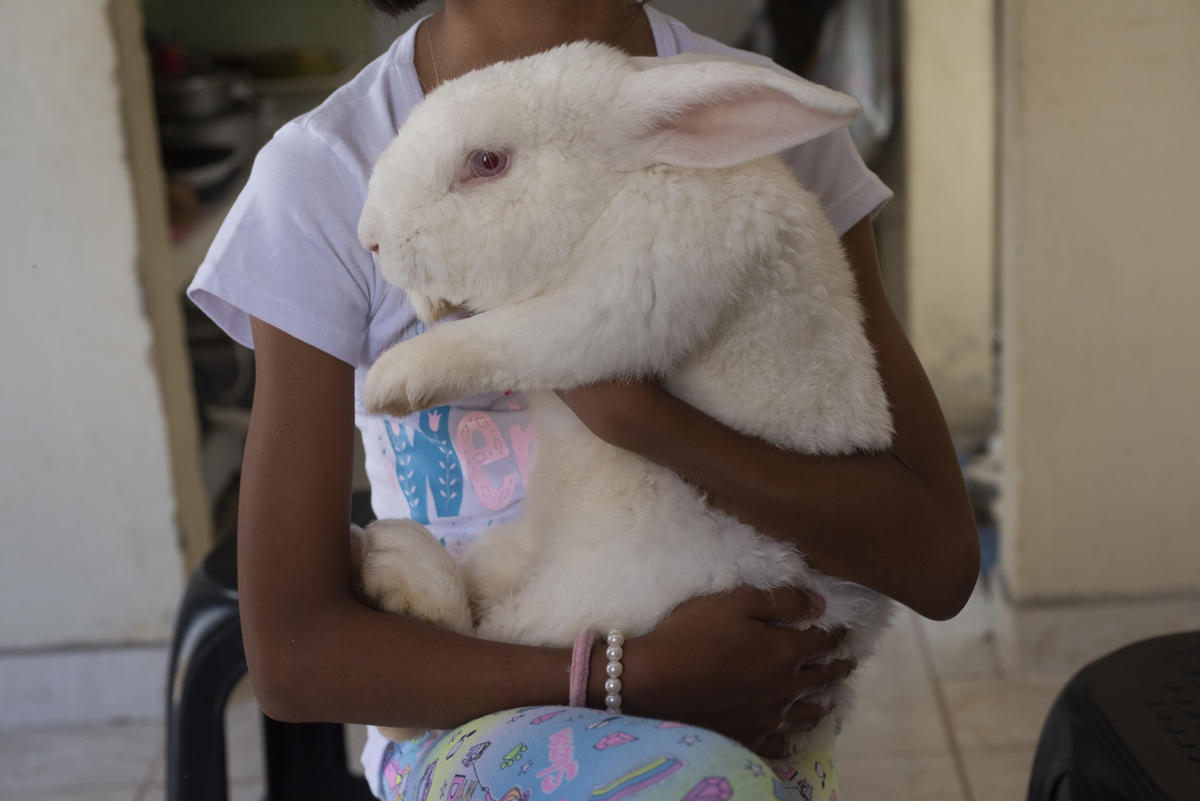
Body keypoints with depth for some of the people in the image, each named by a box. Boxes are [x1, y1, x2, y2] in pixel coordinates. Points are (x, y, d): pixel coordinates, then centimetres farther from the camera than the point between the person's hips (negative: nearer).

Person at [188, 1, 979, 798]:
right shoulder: (321, 172, -5)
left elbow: (938, 560, -7)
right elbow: (291, 652, -6)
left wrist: (636, 412, -20)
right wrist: (629, 677, -17)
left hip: (754, 724, 2)